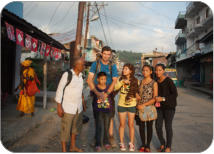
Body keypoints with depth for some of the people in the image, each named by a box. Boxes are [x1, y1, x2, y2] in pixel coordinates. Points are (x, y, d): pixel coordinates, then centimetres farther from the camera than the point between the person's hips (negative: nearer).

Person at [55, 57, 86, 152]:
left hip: (78, 108, 7)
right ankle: (63, 150, 21)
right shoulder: (67, 75, -15)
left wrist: (83, 103, 17)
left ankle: (73, 146, 37)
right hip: (68, 108, -6)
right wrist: (59, 107, -15)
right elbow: (59, 90, -12)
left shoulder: (80, 75, 4)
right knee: (66, 129, 4)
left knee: (76, 127, 19)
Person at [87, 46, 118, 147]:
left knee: (110, 116, 3)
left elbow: (114, 81, -6)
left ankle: (111, 136, 14)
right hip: (96, 93, 0)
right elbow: (89, 80, -9)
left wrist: (106, 93, -19)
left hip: (108, 94, 1)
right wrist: (96, 92, -21)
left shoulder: (112, 66, 2)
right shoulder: (95, 64, -1)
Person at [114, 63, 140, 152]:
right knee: (122, 124, 8)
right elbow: (114, 88, -15)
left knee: (131, 125, 7)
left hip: (132, 105, 0)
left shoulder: (135, 81, 0)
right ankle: (122, 143, 22)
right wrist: (123, 82, -24)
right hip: (121, 105, 0)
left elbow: (137, 92, 6)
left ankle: (131, 144, 21)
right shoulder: (121, 79, 0)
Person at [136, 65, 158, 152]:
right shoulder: (139, 82, 5)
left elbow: (155, 98, -11)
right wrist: (138, 104, -4)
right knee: (141, 127, 10)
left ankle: (148, 146, 24)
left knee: (149, 127, 9)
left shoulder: (154, 83, -6)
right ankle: (143, 145, 27)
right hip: (140, 108, 3)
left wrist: (144, 105, -17)